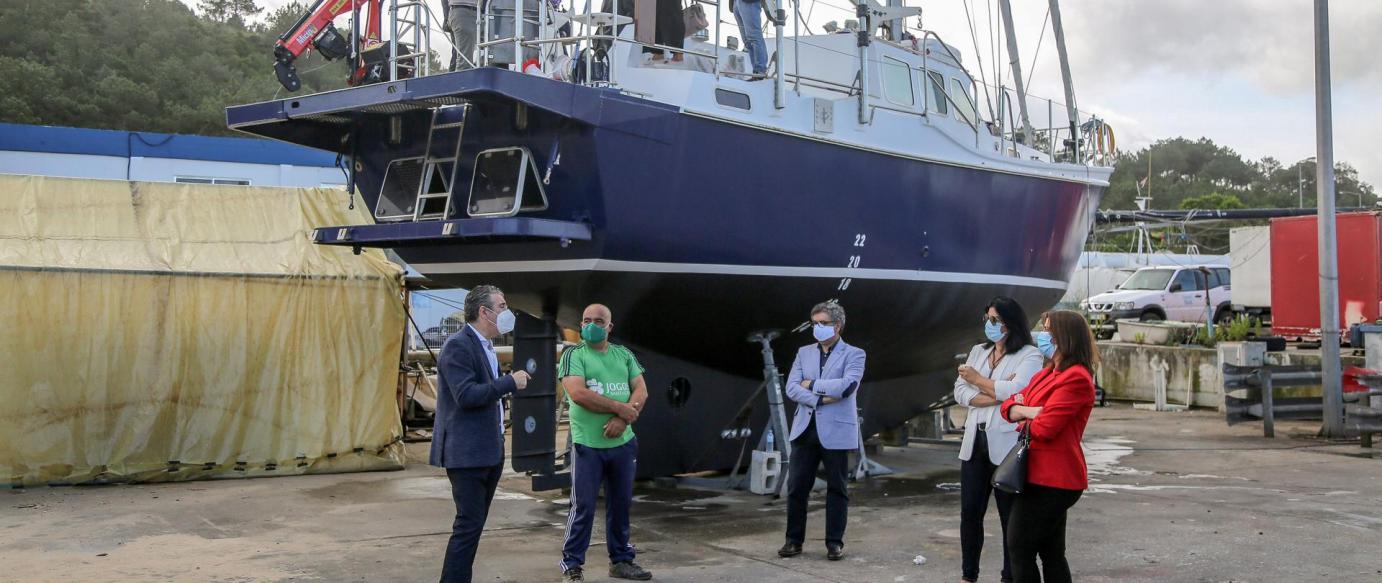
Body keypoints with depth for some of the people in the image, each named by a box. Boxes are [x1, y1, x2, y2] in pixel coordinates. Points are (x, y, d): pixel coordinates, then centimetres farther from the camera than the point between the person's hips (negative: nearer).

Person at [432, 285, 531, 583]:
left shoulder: (486, 346, 15)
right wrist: (510, 382, -19)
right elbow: (465, 395, -24)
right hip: (467, 452, -10)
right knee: (469, 525, -8)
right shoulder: (458, 346, -15)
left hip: (489, 451, 10)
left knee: (474, 524, 14)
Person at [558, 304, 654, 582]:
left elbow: (641, 390, 3)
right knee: (583, 507, -3)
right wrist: (620, 408, -14)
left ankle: (621, 561, 23)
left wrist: (623, 419, -14)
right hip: (588, 444, -4)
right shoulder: (574, 355, -2)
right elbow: (578, 394, -16)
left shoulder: (624, 355, 11)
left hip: (623, 443, 4)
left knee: (621, 504, 12)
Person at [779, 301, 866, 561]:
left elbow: (847, 386, -17)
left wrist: (812, 384, -8)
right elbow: (791, 388, 0)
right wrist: (820, 399, -14)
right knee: (796, 487, 4)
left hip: (836, 430, -3)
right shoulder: (804, 353, 12)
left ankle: (835, 542, 13)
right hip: (805, 428, 4)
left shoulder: (854, 354, 1)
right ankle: (794, 540, 14)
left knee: (836, 488, 4)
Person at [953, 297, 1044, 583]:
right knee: (970, 511, 8)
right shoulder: (978, 351, 14)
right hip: (975, 441, 5)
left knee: (1010, 515, 4)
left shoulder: (1029, 356, -4)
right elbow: (960, 392, 3)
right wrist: (998, 395, -12)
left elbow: (1016, 391, -19)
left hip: (1006, 445, -5)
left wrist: (977, 380, -4)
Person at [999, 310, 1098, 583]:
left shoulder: (1075, 378, -16)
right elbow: (1009, 405, 13)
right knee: (1052, 553, 13)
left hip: (1050, 479, -10)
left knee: (1020, 549, -4)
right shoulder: (1047, 374, 16)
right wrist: (1026, 411, -10)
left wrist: (1026, 421, 0)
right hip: (1047, 476, 10)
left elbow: (1044, 428, -22)